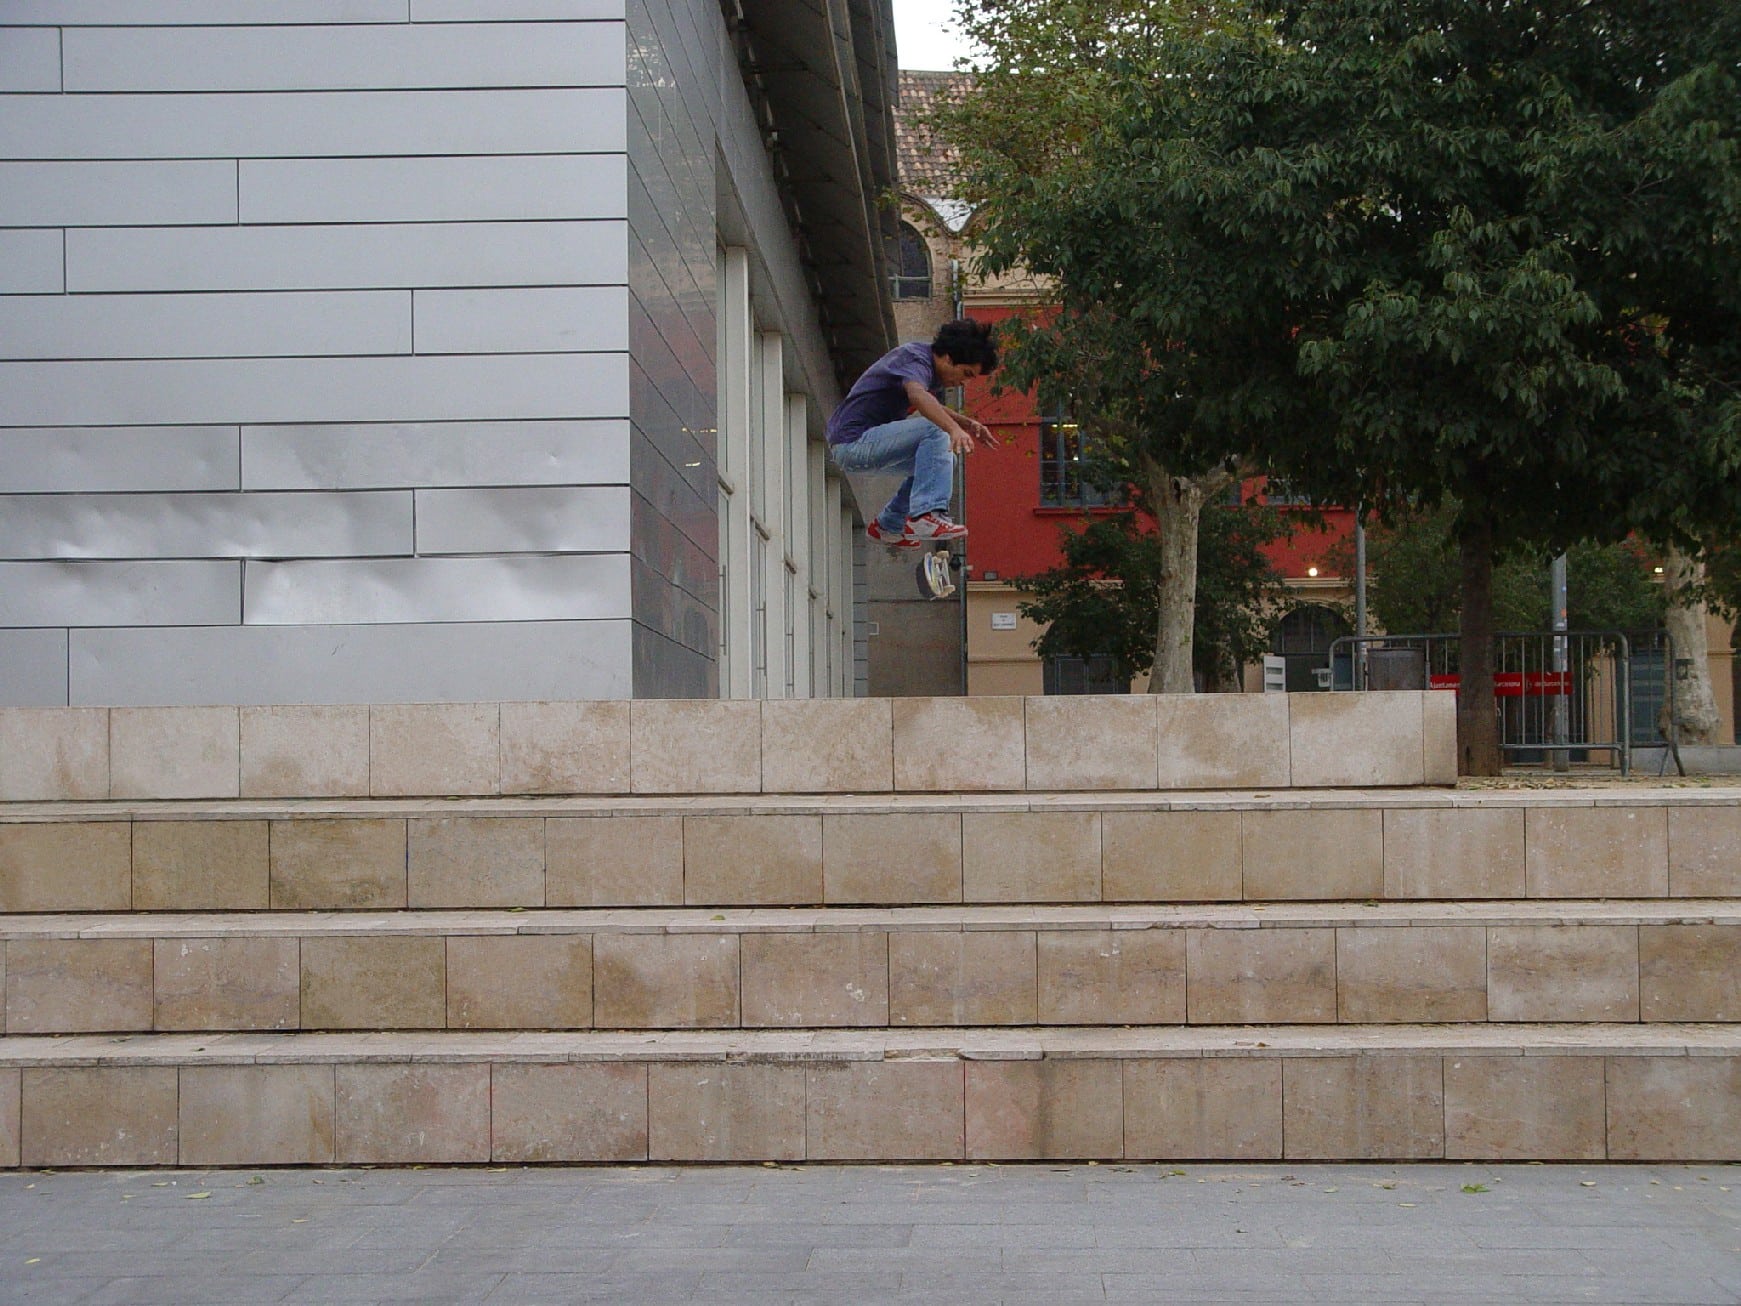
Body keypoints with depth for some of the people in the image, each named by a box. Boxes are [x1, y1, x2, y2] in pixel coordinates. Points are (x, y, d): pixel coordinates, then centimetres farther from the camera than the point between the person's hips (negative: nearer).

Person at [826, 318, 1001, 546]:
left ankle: (887, 525, 24)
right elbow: (917, 395, -41)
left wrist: (967, 423, 13)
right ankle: (926, 516, -33)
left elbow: (932, 407, 31)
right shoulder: (916, 360, -17)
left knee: (942, 459, 20)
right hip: (855, 440, -11)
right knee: (936, 432, -24)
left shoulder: (929, 365, 12)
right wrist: (954, 429, -55)